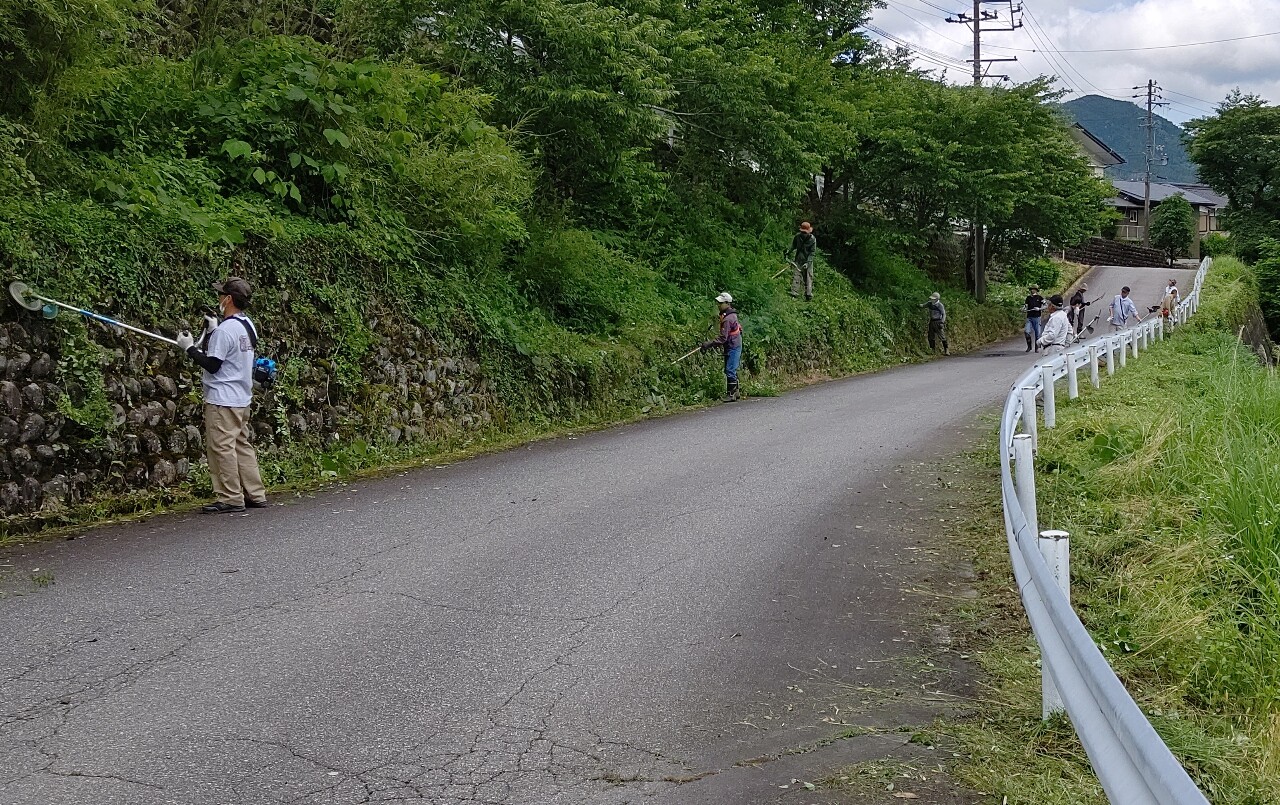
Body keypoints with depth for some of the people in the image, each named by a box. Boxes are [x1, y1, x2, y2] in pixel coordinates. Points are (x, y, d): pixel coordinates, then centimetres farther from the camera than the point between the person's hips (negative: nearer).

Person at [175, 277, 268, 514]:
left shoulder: (225, 329, -18)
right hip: (242, 398, 9)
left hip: (222, 399, -9)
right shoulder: (248, 326, 10)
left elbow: (212, 365, -17)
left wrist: (189, 348, -7)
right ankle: (255, 494, 15)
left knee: (222, 447, -4)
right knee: (242, 445, 13)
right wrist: (212, 333, 15)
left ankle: (230, 498, -2)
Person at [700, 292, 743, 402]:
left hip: (733, 347, -11)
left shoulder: (728, 319, -22)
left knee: (730, 370, -10)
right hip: (734, 346, 11)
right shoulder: (731, 315, 10)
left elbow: (723, 337, -26)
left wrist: (708, 345, -26)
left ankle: (731, 394, -9)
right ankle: (735, 392, 20)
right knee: (732, 371, 14)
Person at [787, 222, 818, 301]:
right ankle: (794, 293, -15)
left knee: (808, 278, -1)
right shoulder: (797, 236, -3)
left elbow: (812, 252, -12)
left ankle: (808, 295, 1)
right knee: (796, 276, -9)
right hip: (798, 259, 2)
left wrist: (807, 262, -20)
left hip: (808, 261, -2)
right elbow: (793, 246, 15)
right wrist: (789, 251, -2)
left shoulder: (812, 239, -11)